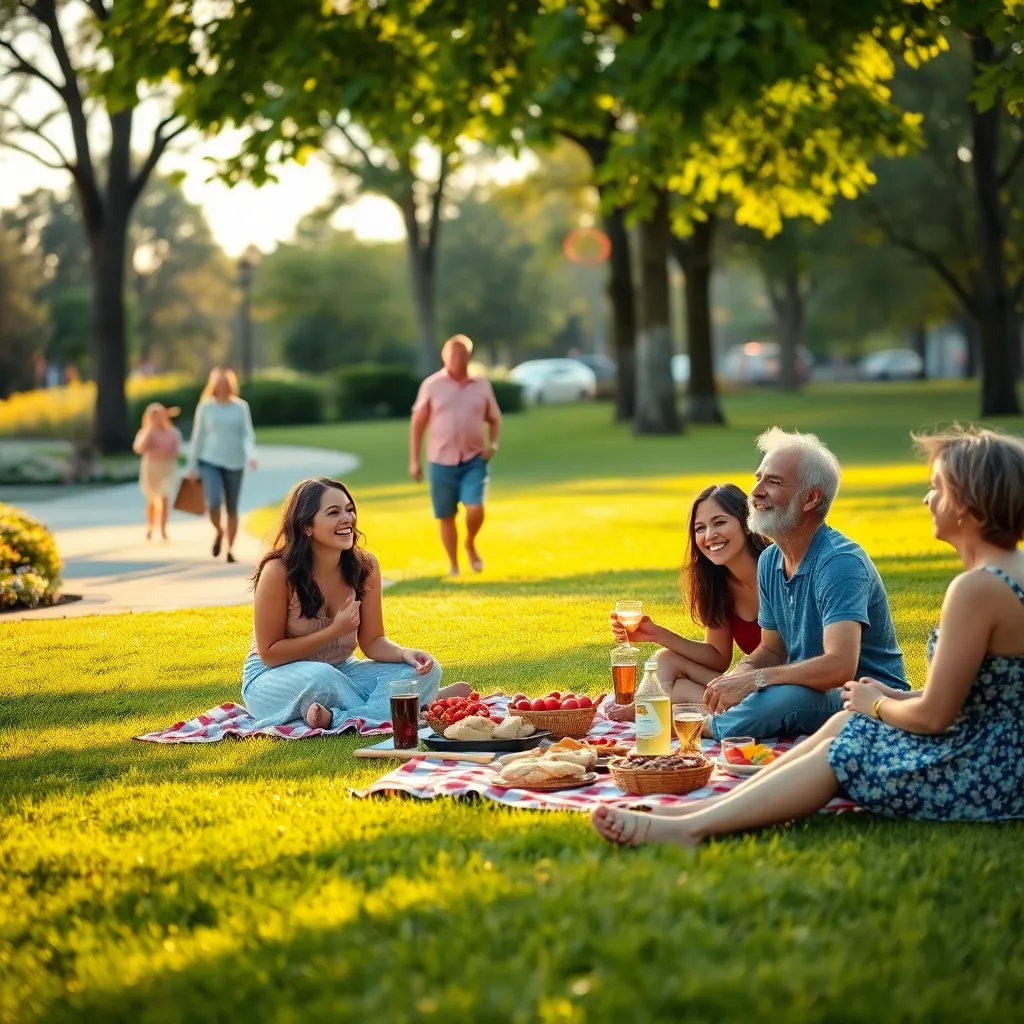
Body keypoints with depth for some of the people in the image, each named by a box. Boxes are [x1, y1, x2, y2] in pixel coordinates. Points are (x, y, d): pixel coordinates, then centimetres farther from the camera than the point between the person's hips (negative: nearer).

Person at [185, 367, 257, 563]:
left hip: (234, 463, 1)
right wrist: (192, 466, 6)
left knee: (232, 508, 5)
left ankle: (230, 550, 16)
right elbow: (198, 437, 6)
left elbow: (247, 435, 1)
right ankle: (219, 532, 10)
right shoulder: (205, 407, 2)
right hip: (210, 462, -1)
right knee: (213, 503, -20)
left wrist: (251, 455, -18)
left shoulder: (241, 407, 3)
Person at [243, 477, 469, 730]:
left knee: (426, 671, -14)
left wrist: (405, 653, -23)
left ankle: (337, 718, -26)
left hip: (339, 673, 6)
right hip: (274, 679, -5)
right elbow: (269, 654, -16)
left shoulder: (365, 566, -7)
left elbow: (373, 641, -1)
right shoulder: (279, 571, -21)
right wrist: (334, 631, -23)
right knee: (320, 677, -40)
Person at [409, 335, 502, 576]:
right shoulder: (432, 385, -1)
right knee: (446, 517, 5)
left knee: (475, 510, -16)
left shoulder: (482, 385, 4)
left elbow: (494, 419, 15)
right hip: (442, 461, 0)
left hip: (474, 460, 0)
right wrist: (414, 460, 1)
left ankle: (470, 544, 15)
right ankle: (453, 565, 22)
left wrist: (493, 443, -4)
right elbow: (418, 423, 3)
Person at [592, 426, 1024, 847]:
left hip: (985, 775, -9)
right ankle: (719, 804, 9)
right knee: (844, 724, 11)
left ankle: (691, 827, -3)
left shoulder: (977, 588, -24)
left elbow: (933, 716, -21)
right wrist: (899, 697, 11)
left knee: (837, 755, -3)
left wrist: (876, 705, -2)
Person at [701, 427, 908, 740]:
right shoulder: (770, 562, 6)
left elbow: (840, 666, -33)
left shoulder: (840, 564, -21)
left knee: (786, 697, -34)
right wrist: (734, 677, -8)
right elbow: (772, 649, 15)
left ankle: (706, 729, -14)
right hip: (807, 693, 8)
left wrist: (754, 680, -33)